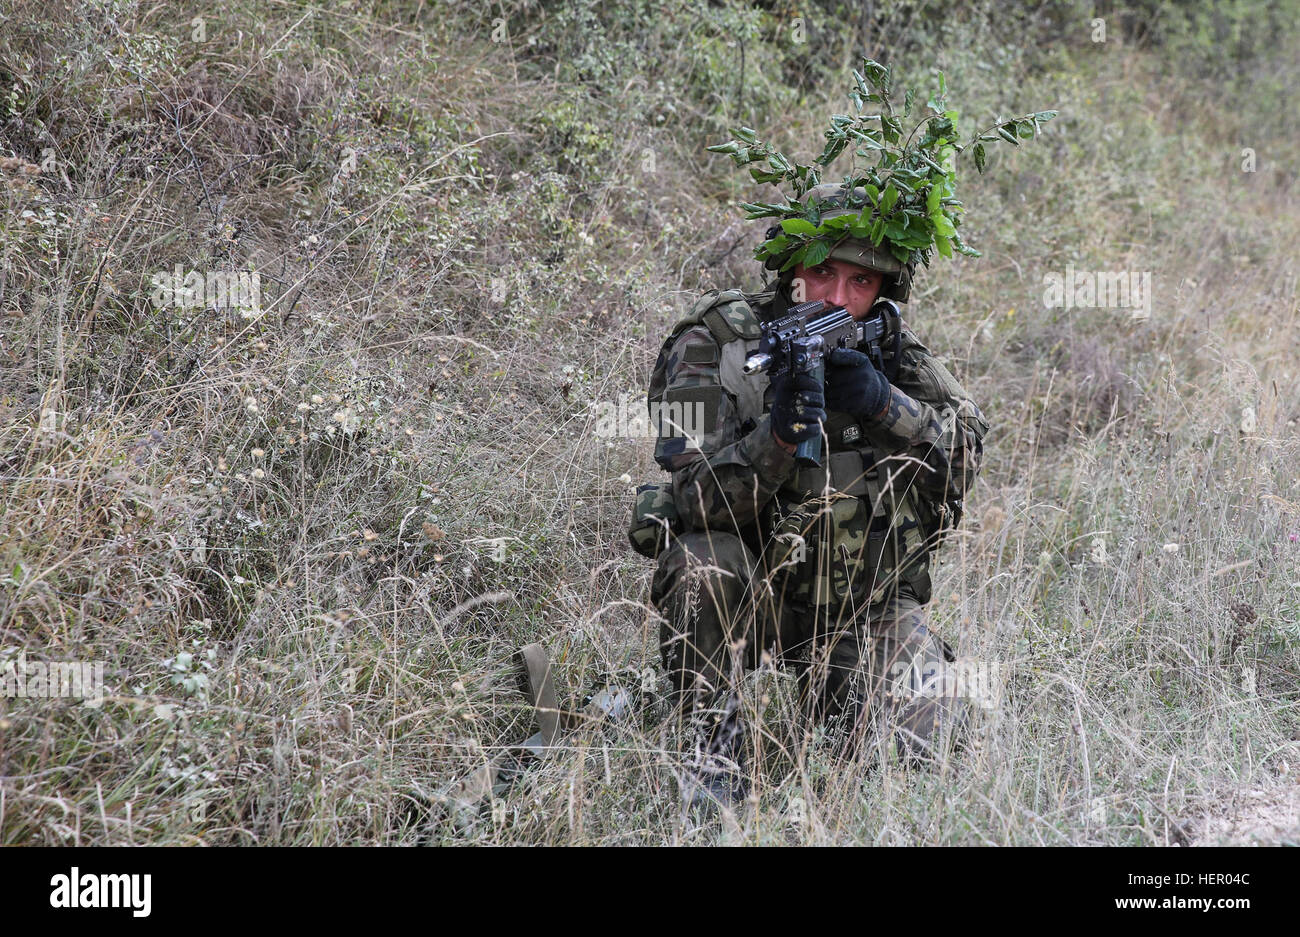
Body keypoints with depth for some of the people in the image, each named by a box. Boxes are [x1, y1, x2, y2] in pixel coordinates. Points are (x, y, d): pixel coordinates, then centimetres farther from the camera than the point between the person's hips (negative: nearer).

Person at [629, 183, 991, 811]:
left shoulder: (890, 350, 1)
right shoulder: (713, 344, -11)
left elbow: (965, 455, -7)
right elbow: (696, 498, -19)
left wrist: (882, 403, -24)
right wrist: (777, 436, -37)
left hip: (866, 607, 2)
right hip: (748, 600, -2)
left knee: (922, 736, -18)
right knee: (702, 563, -34)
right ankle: (712, 747, -13)